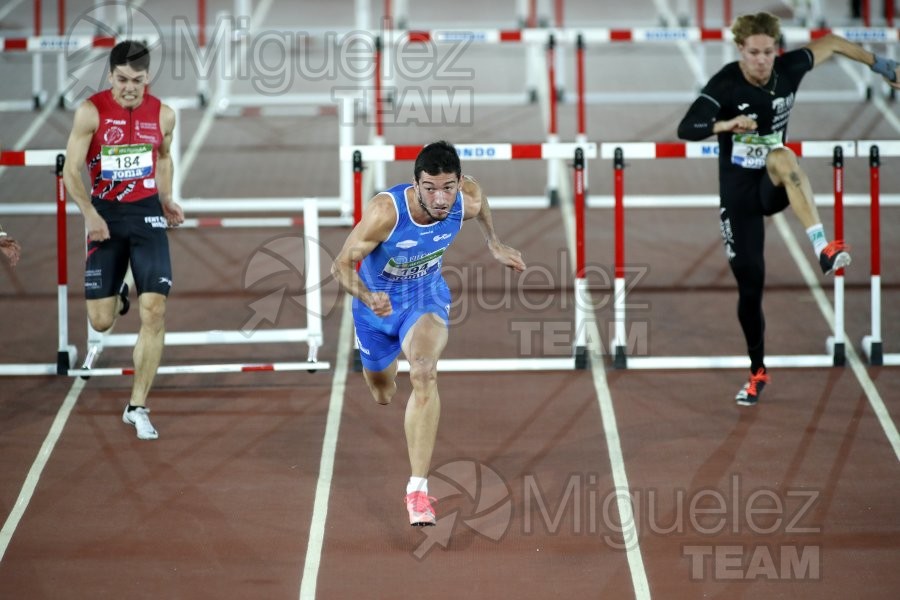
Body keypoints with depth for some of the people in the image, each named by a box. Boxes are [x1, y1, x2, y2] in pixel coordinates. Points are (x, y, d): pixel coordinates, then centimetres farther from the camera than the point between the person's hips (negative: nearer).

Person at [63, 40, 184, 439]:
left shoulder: (163, 115, -1)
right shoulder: (91, 111, -11)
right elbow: (71, 169, -9)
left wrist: (167, 199, 7)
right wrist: (89, 214, -21)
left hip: (146, 213, 1)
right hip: (105, 215, -1)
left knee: (154, 312, -10)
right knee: (101, 322, -1)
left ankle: (137, 407, -1)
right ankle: (118, 299, 40)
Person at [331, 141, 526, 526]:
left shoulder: (468, 201, -25)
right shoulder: (386, 212, -36)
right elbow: (342, 264, -30)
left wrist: (495, 245, 10)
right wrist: (367, 297, -48)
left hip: (426, 295, 0)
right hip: (378, 302, 0)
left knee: (424, 372, -31)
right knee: (383, 395, 22)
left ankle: (418, 488, -29)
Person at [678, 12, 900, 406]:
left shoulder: (788, 69, -8)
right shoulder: (725, 85, -19)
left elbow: (830, 44, 11)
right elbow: (686, 129, -31)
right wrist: (725, 124, -49)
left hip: (773, 186, 1)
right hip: (738, 191, -1)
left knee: (781, 156, -35)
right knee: (749, 284, 0)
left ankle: (824, 249, -46)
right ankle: (758, 371, 19)